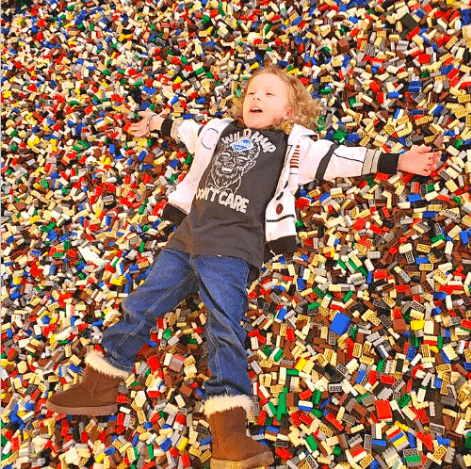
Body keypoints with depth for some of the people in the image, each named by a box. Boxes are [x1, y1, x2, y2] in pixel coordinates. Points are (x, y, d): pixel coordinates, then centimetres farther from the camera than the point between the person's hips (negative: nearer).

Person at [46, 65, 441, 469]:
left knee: (225, 330, -15)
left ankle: (229, 436, -12)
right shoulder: (221, 131, 24)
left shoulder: (295, 146, 10)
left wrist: (398, 161, 3)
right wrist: (157, 122, 56)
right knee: (139, 307, 4)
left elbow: (343, 158, 7)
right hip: (187, 238, 5)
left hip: (231, 251, -5)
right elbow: (188, 130, 42)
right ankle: (98, 389, 19)